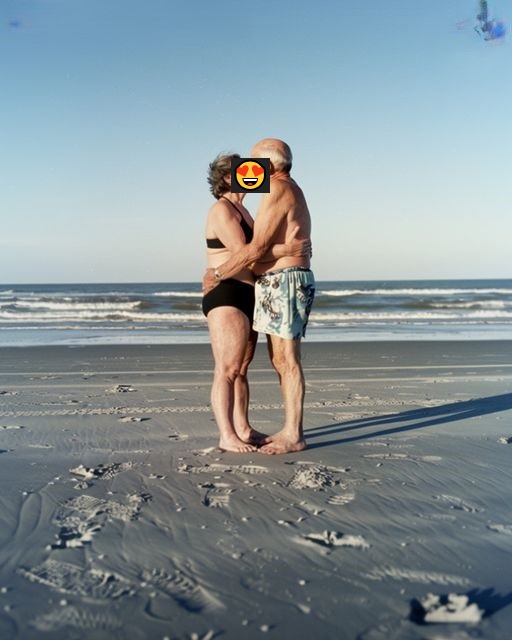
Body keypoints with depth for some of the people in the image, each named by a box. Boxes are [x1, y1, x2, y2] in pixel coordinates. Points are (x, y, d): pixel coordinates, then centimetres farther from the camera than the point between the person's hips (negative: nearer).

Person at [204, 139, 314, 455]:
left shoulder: (278, 189, -11)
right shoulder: (291, 192, 22)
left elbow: (257, 248, -17)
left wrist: (217, 274, -8)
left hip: (283, 284, -10)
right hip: (281, 285, 10)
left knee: (287, 361, -8)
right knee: (281, 360, 11)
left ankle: (294, 435, -3)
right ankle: (291, 430, 16)